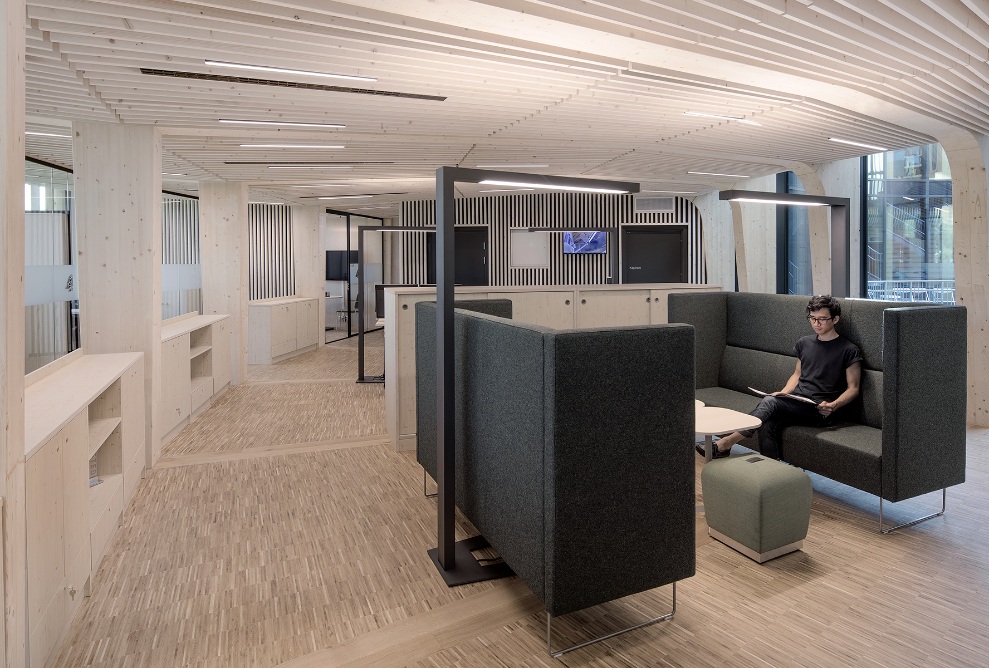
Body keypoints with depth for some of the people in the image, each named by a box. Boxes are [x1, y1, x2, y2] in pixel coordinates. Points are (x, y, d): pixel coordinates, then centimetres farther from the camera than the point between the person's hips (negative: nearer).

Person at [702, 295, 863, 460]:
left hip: (820, 410, -5)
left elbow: (853, 388, 2)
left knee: (769, 401, -31)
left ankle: (723, 445, -34)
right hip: (796, 402, 5)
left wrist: (833, 406, -17)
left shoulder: (848, 350, 2)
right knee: (767, 424, -30)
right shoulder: (804, 343, 19)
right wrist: (783, 393, 6)